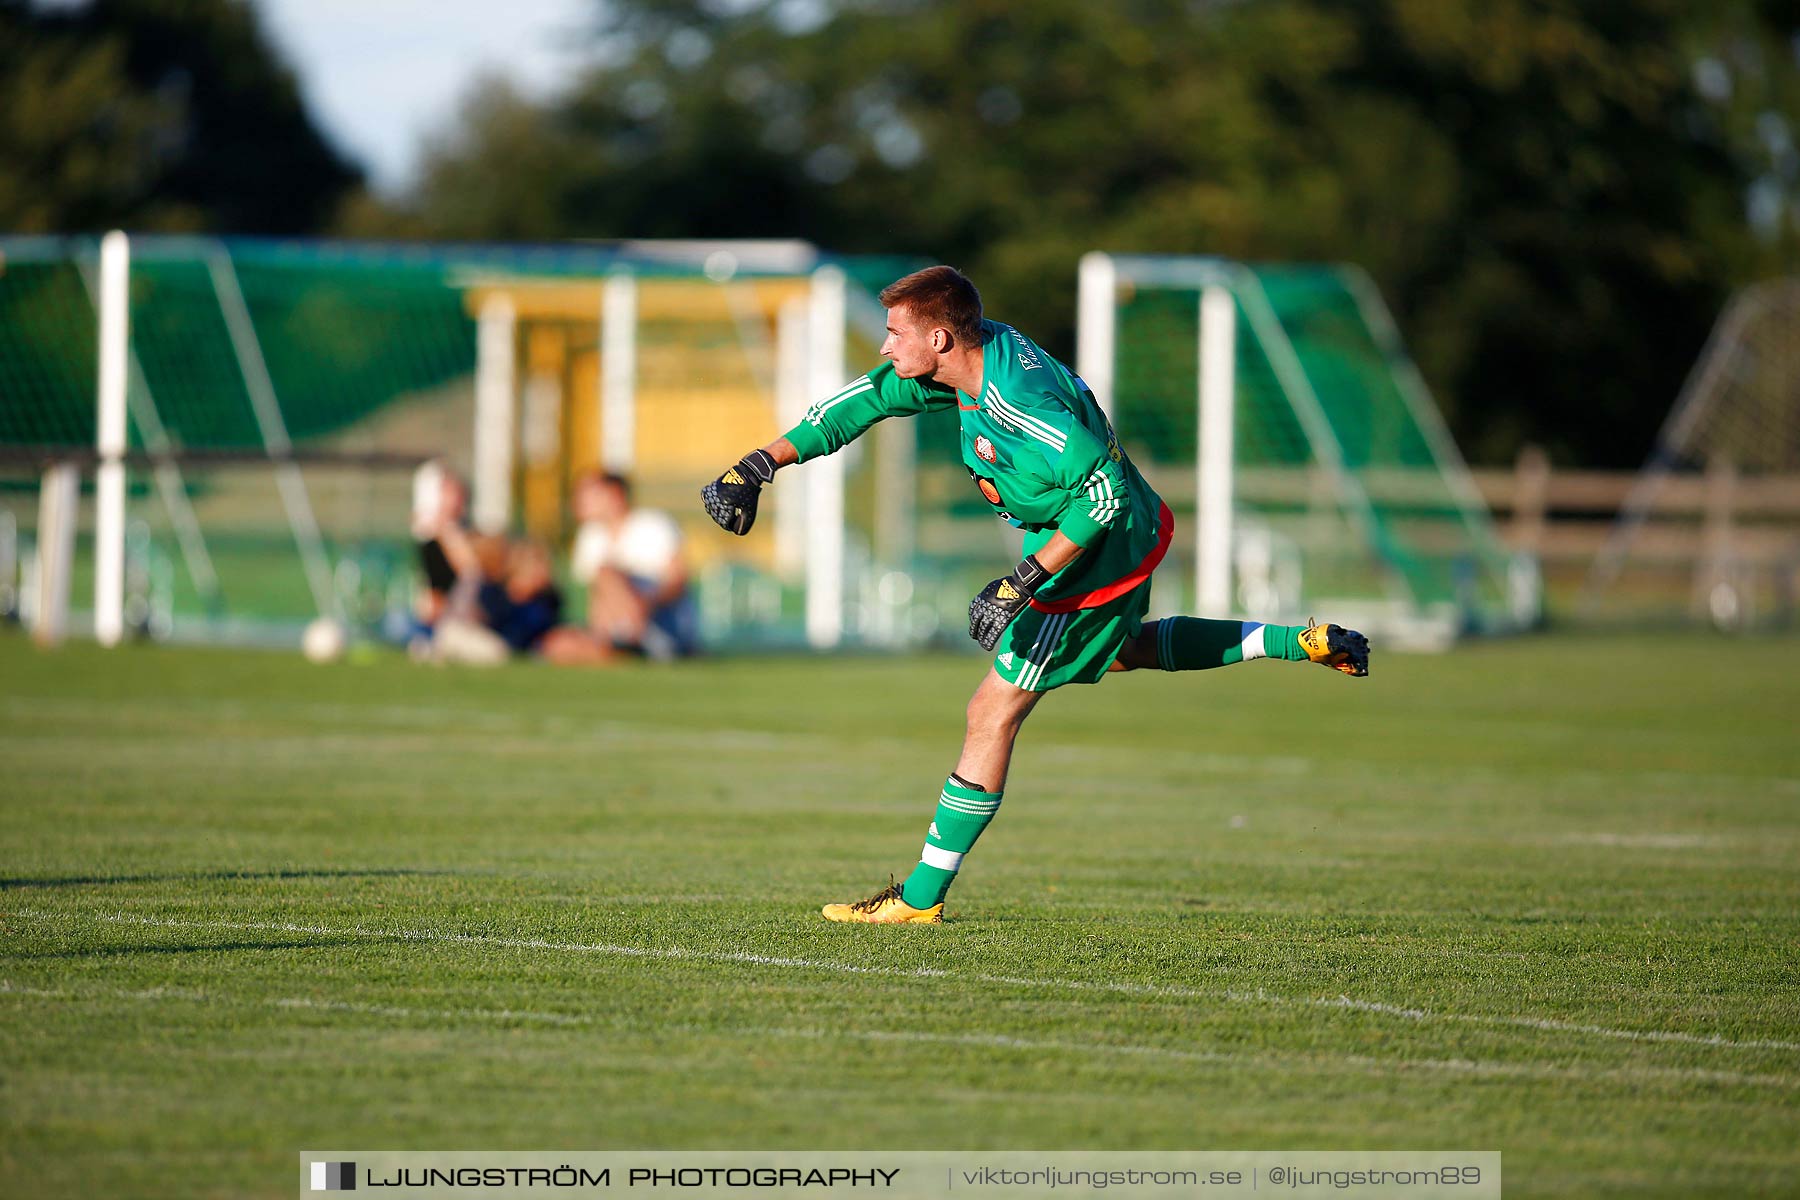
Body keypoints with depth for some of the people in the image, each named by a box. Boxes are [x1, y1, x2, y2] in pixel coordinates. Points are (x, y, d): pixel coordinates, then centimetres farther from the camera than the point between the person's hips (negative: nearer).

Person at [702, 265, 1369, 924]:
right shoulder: (980, 354, -7)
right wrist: (760, 464, -3)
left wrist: (1025, 580, -34)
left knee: (991, 717, -5)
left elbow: (1105, 490, -33)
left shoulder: (1019, 396, -34)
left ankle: (921, 898, 0)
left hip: (1093, 564, -10)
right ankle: (1297, 643, 38)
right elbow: (868, 399, 2)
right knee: (1120, 651, 38)